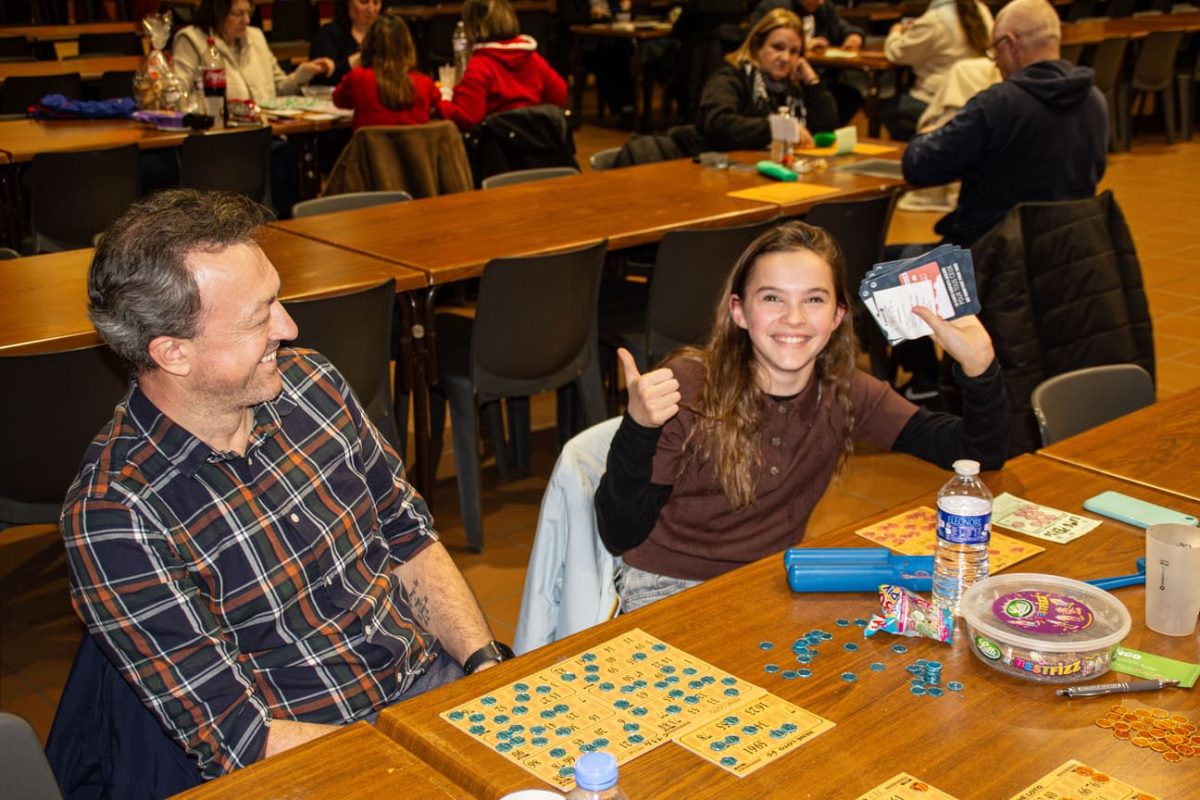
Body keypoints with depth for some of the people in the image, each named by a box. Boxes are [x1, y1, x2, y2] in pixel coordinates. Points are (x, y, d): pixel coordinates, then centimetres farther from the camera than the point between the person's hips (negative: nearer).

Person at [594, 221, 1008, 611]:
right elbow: (620, 535, -16)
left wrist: (978, 364, -20)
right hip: (669, 590, -5)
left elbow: (980, 454, -3)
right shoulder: (687, 387, -16)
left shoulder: (846, 395, -4)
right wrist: (638, 428, -33)